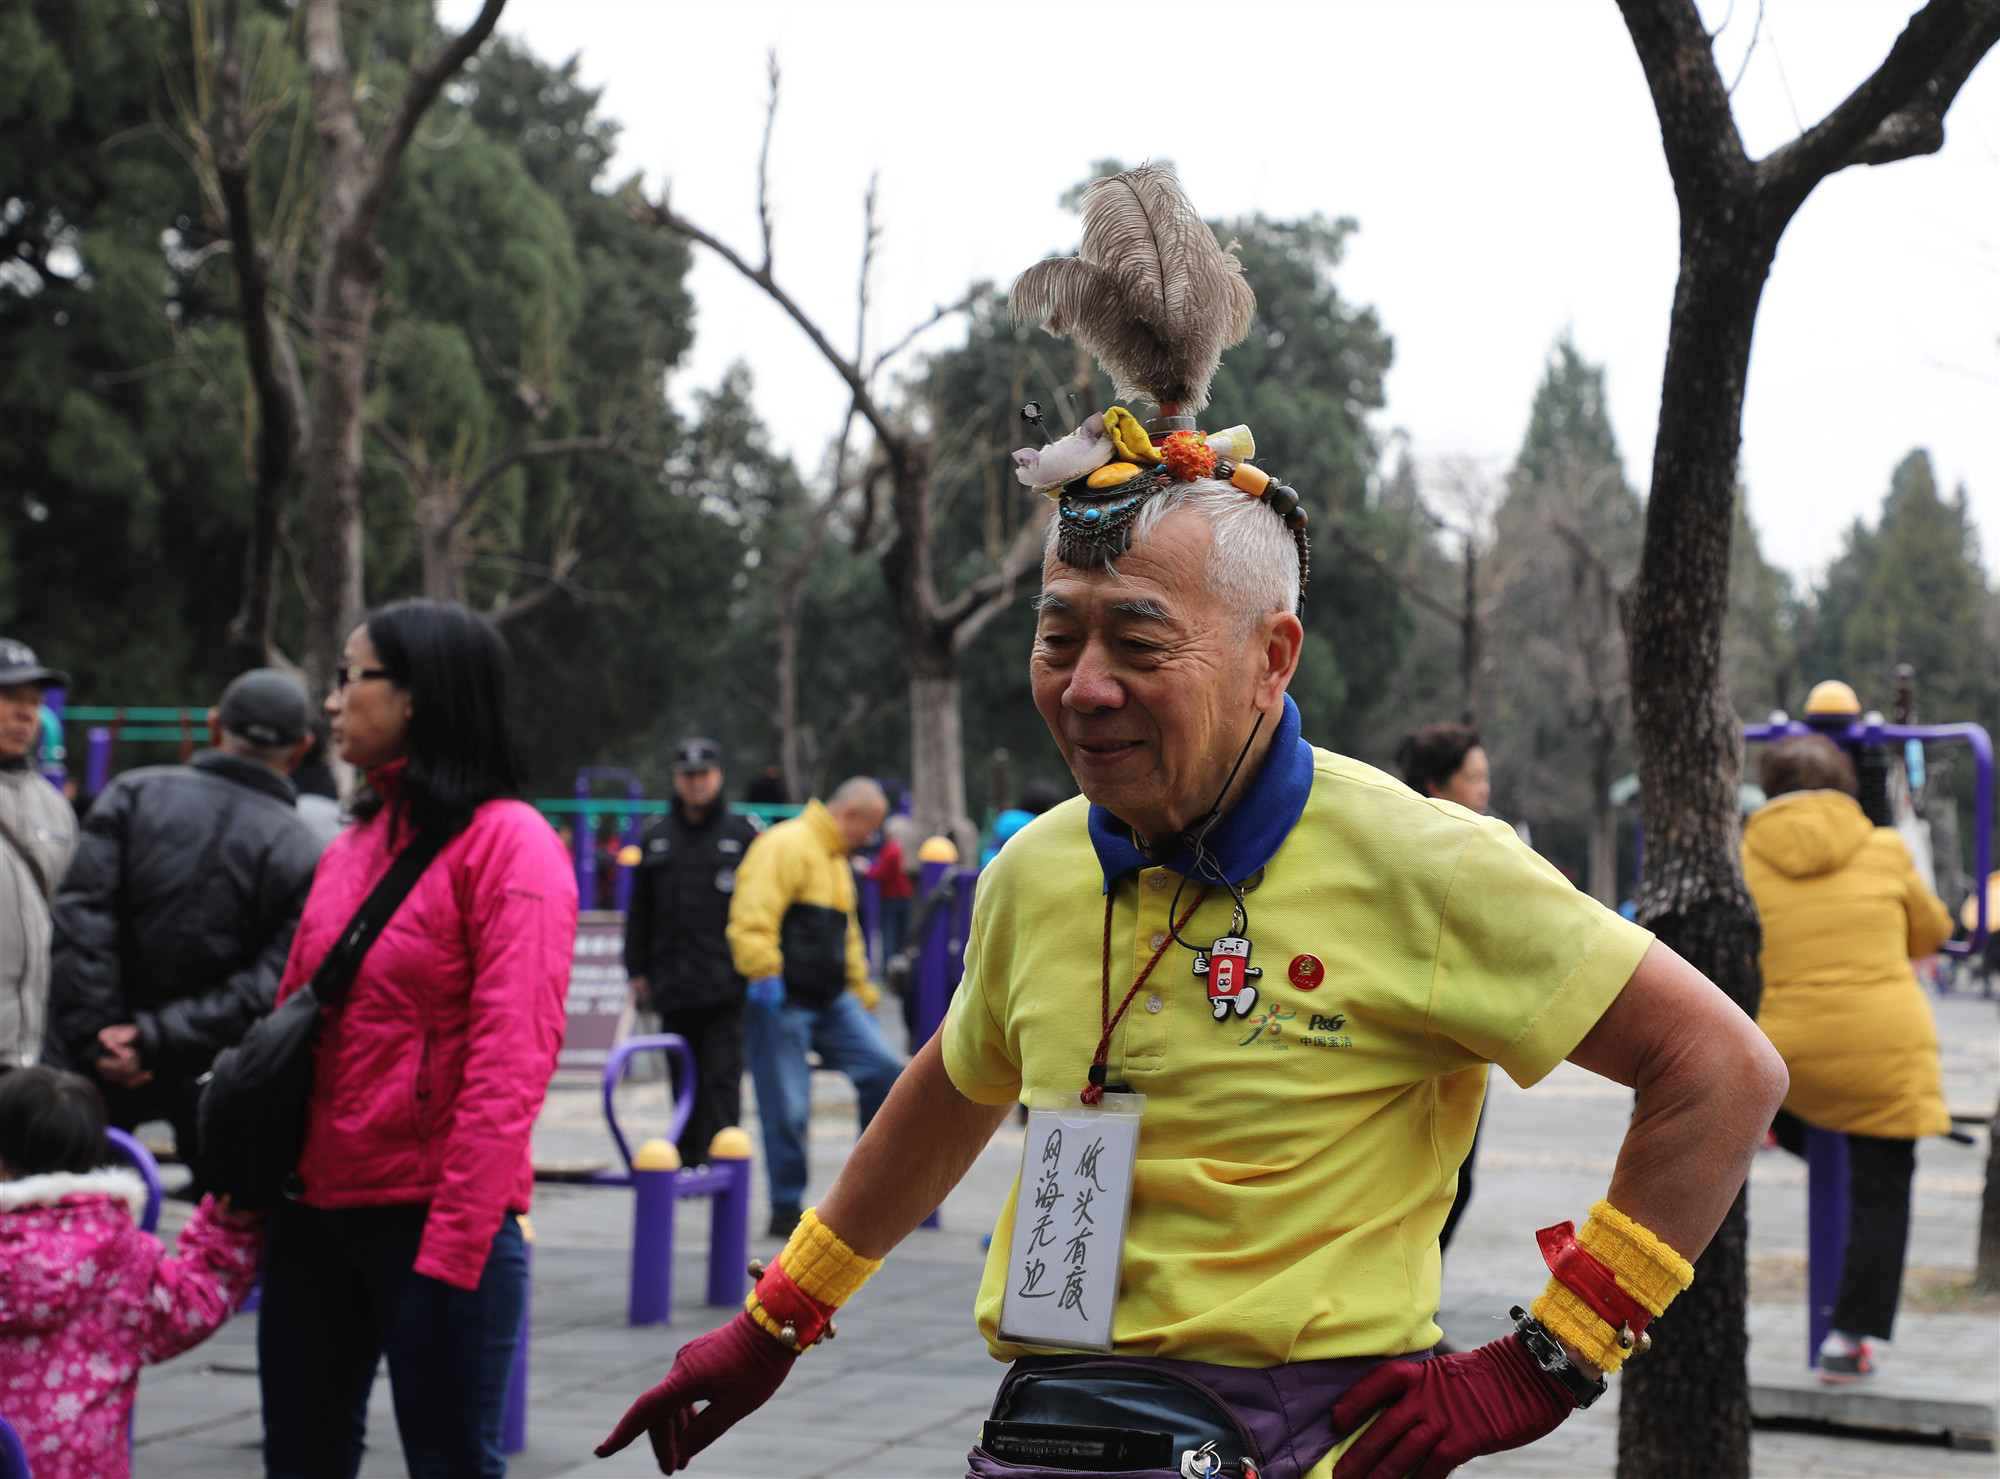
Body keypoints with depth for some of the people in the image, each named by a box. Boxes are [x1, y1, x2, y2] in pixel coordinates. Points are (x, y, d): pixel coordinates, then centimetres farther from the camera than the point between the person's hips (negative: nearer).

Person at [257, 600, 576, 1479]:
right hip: (317, 1209, 7)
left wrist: (455, 1240, -19)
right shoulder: (352, 847, 13)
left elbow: (511, 1059, -15)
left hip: (431, 1214, -7)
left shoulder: (507, 843, -9)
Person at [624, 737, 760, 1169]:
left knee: (721, 1076, -9)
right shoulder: (657, 838, 13)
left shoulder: (743, 834, 4)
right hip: (673, 987, 4)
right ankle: (688, 1160, 17)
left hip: (726, 987, -4)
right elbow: (640, 911, 15)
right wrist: (637, 971, 9)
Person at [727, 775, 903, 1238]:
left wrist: (860, 991, 30)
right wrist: (763, 974, -25)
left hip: (830, 999, 9)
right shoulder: (786, 846, -11)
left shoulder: (836, 860, 22)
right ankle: (786, 1209, 6)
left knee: (884, 1069, -3)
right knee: (787, 1109, -4)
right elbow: (752, 917, -21)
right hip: (783, 1000, -9)